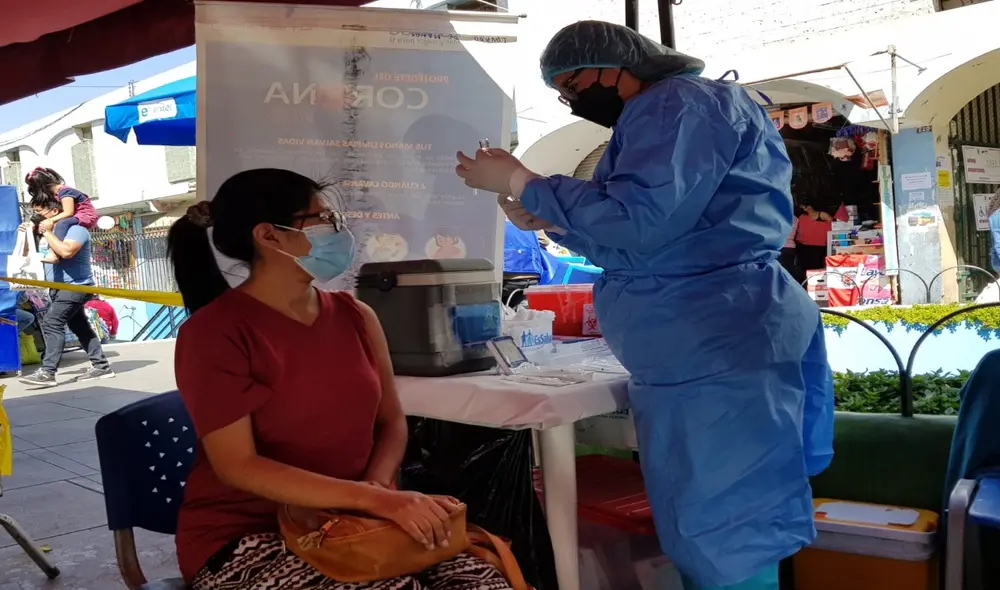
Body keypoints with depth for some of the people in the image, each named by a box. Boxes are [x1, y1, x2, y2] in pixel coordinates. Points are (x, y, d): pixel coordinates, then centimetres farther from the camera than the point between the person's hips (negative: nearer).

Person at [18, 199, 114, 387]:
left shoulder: (75, 229, -12)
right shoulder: (50, 231, 15)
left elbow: (66, 251, -32)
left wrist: (47, 233, -22)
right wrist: (26, 235, 3)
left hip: (75, 286, -10)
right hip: (61, 288, 10)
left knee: (51, 323, -19)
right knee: (80, 328, 12)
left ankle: (47, 372, -22)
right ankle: (101, 366, 18)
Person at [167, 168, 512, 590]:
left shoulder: (354, 316, 6)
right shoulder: (213, 333, -11)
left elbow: (391, 422, 11)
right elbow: (238, 466, -17)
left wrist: (376, 485, -12)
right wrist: (373, 499, -26)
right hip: (248, 539, -5)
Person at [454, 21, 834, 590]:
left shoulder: (680, 103, -10)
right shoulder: (660, 117, 22)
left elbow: (637, 218, -22)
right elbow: (642, 248, 25)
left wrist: (522, 181, -13)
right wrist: (549, 220, 13)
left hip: (720, 350, -11)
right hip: (696, 352, 11)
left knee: (726, 543, -3)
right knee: (703, 533, 18)